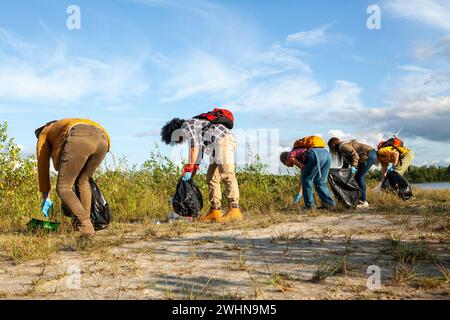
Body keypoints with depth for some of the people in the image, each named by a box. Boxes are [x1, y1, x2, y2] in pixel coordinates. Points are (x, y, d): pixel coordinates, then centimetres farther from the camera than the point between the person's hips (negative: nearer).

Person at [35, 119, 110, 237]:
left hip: (80, 140, -5)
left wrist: (45, 197, 40)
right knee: (82, 180, 28)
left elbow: (43, 166, 34)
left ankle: (86, 227, -2)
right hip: (102, 139, 6)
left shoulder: (44, 134, 36)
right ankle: (85, 221, 20)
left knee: (63, 188, 8)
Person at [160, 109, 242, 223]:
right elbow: (197, 158, 31)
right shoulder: (195, 136, 30)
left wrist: (188, 169, -9)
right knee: (211, 178, 7)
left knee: (227, 174, -19)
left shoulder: (187, 125, 3)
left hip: (224, 139, -10)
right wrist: (189, 178, 30)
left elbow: (194, 147, -10)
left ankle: (234, 211, -26)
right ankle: (215, 211, 4)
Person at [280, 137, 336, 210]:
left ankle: (310, 205, 11)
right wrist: (300, 193, 51)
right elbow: (302, 175, 45)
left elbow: (303, 167, 6)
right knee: (320, 182, 19)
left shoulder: (290, 156, 20)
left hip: (316, 155, -8)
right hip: (327, 154, 8)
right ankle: (330, 204, 14)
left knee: (306, 180, 8)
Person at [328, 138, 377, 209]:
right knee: (358, 177, 9)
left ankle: (364, 202, -10)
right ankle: (362, 200, 11)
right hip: (369, 155, 10)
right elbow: (346, 164, 23)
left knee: (359, 177, -11)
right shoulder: (341, 150, 19)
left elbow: (355, 155, -21)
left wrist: (353, 166, -26)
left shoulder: (343, 146, -11)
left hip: (369, 155, -10)